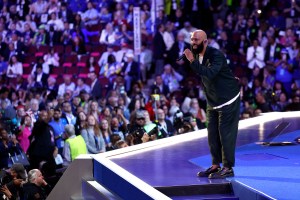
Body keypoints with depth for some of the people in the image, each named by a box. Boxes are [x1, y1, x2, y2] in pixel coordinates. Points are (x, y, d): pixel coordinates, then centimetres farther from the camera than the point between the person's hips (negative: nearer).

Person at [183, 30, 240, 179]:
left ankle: (228, 168, -5)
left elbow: (210, 73, -38)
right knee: (212, 133, 9)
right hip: (213, 102, 9)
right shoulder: (197, 56, 5)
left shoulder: (216, 55, -21)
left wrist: (193, 61, -40)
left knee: (226, 133, -8)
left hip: (228, 100, -9)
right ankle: (216, 165, 17)